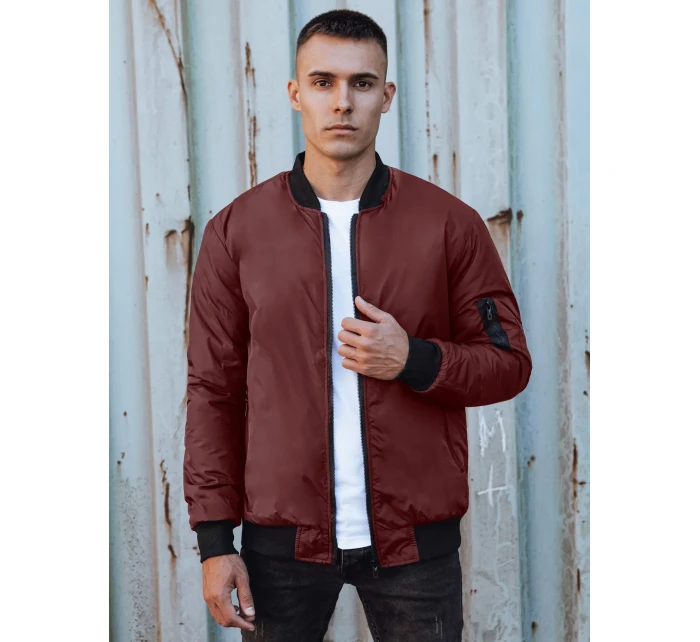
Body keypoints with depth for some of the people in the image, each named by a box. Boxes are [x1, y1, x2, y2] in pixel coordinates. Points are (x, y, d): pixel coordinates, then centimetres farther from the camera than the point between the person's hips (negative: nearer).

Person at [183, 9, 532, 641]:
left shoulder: (450, 223, -2)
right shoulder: (236, 230, 0)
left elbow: (509, 364, 3)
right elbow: (213, 391, 2)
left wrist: (414, 360, -16)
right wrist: (215, 539, -2)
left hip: (415, 537, 0)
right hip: (280, 536, 1)